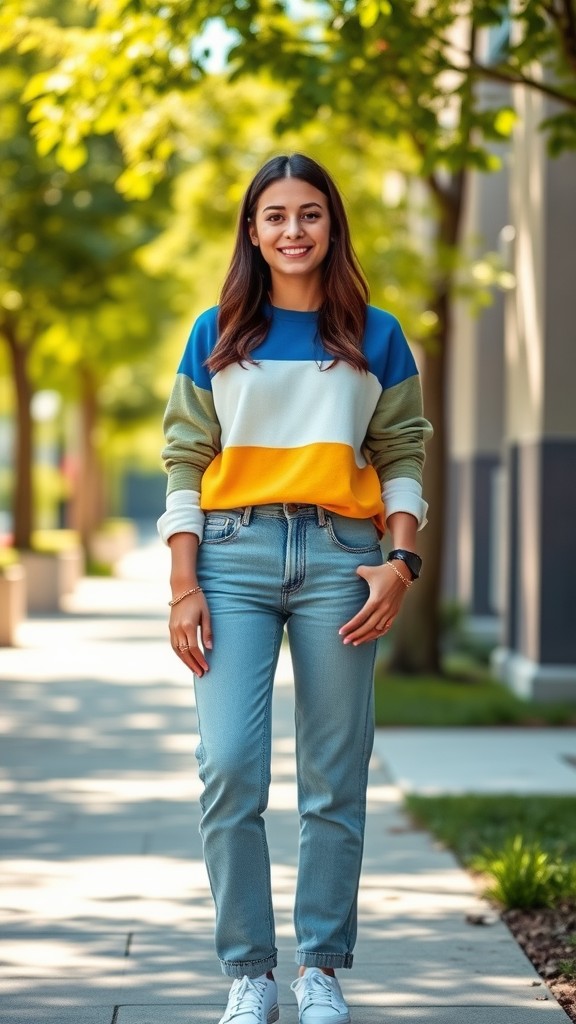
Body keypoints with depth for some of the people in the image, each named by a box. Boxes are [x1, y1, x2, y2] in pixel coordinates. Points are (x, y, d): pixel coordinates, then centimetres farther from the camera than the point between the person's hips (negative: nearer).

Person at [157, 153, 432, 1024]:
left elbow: (403, 459, 9)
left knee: (335, 781, 1)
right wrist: (183, 585, -2)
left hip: (338, 558, 1)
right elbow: (186, 461, 7)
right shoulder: (217, 336, 11)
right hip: (234, 554, 0)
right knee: (229, 768, -10)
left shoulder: (376, 338, 11)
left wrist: (401, 562, -6)